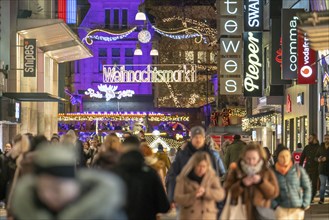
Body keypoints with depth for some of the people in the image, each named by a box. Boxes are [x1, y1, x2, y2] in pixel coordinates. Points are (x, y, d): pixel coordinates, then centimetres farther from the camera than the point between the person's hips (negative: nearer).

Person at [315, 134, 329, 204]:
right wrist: (318, 159, -10)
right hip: (322, 169, 2)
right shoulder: (321, 148, 8)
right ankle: (321, 199, -1)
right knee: (322, 184, -2)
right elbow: (316, 156, 11)